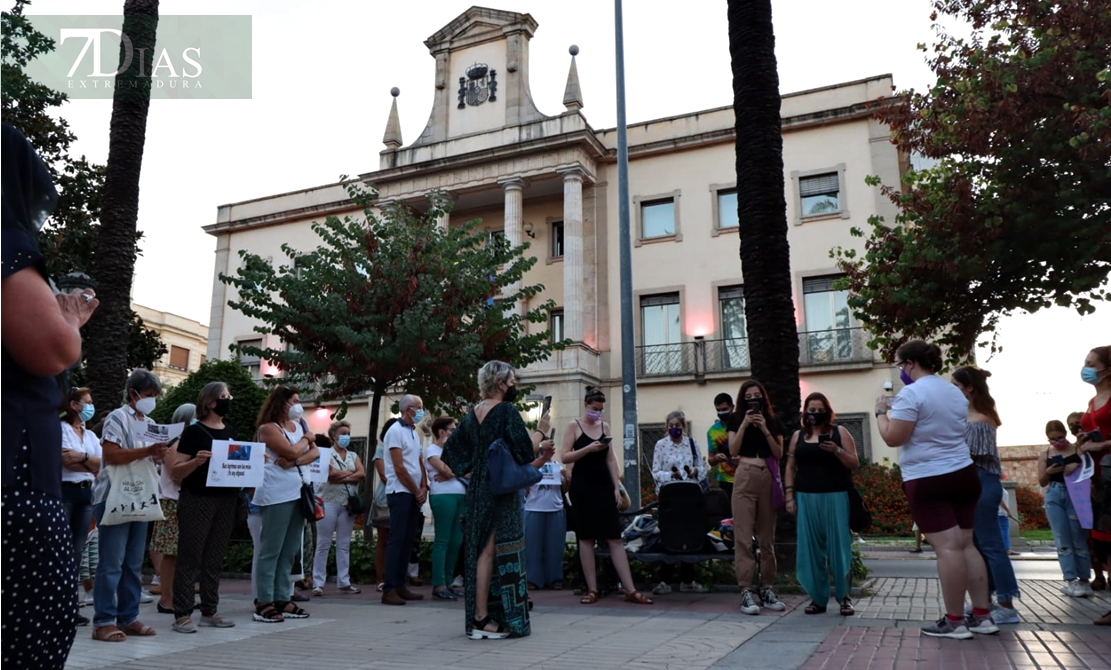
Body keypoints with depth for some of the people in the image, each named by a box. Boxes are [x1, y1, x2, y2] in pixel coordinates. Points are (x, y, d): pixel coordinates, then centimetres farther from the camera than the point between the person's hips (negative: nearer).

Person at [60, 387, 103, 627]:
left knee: (77, 551, 5)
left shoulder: (91, 436, 18)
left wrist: (83, 457, -10)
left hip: (86, 493, 6)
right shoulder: (61, 428, -1)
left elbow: (101, 464, 6)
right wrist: (91, 465, -1)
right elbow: (68, 461, -12)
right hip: (64, 492, -6)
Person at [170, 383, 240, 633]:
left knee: (215, 558, 10)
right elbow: (176, 471, -8)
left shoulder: (230, 432, 13)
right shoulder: (194, 431, -5)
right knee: (190, 556, -2)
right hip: (197, 500, -6)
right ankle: (182, 614, 2)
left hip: (226, 500, 6)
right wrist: (196, 461, -25)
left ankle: (210, 611, 17)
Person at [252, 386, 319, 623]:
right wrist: (306, 439, 2)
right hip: (277, 494, -8)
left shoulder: (298, 425, 18)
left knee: (289, 551, 8)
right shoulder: (268, 427, -5)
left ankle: (282, 599, 13)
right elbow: (292, 452, -16)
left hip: (297, 493, 8)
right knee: (271, 549, -5)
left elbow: (315, 452, 8)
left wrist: (294, 461, -10)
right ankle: (264, 603, -2)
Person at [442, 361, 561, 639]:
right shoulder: (507, 411, -13)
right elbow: (525, 451, -18)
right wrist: (541, 431, -2)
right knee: (497, 551, -3)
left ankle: (479, 615, 17)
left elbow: (452, 452, 13)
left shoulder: (473, 414, 10)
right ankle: (483, 619, 0)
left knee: (482, 549, 12)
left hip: (478, 490, 8)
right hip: (502, 490, -8)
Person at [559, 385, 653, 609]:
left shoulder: (605, 426, 12)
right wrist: (588, 448, -20)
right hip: (582, 487, -3)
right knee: (586, 538, 1)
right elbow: (564, 457, -8)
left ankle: (630, 590, 0)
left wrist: (617, 487, 5)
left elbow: (611, 458, 12)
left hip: (604, 486, 4)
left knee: (615, 537, 0)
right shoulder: (573, 425, -1)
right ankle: (592, 589, 9)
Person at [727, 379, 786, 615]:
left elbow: (779, 454, 4)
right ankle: (746, 591, -6)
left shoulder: (773, 421, 14)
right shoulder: (736, 420, 10)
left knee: (767, 536, 6)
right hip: (745, 477, -2)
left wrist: (765, 429, -5)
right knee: (743, 535, -7)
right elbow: (733, 450, -1)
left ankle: (767, 588, 13)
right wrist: (745, 424, -7)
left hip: (768, 478, 2)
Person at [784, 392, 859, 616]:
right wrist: (789, 496, 4)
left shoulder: (840, 432, 5)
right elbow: (790, 467, 11)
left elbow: (855, 464, 1)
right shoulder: (798, 436, 11)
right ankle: (818, 598, 10)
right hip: (806, 498, 2)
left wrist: (837, 451, -16)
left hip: (835, 497, -2)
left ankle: (844, 597, 7)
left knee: (838, 545, -3)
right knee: (811, 547, 3)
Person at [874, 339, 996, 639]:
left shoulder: (911, 393, -14)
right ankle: (983, 615, 15)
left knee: (947, 547, -7)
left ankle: (955, 621, -3)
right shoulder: (955, 392, 14)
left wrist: (880, 411, -2)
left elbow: (893, 438, -17)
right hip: (964, 475, 8)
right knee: (966, 544, 11)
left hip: (928, 480, -8)